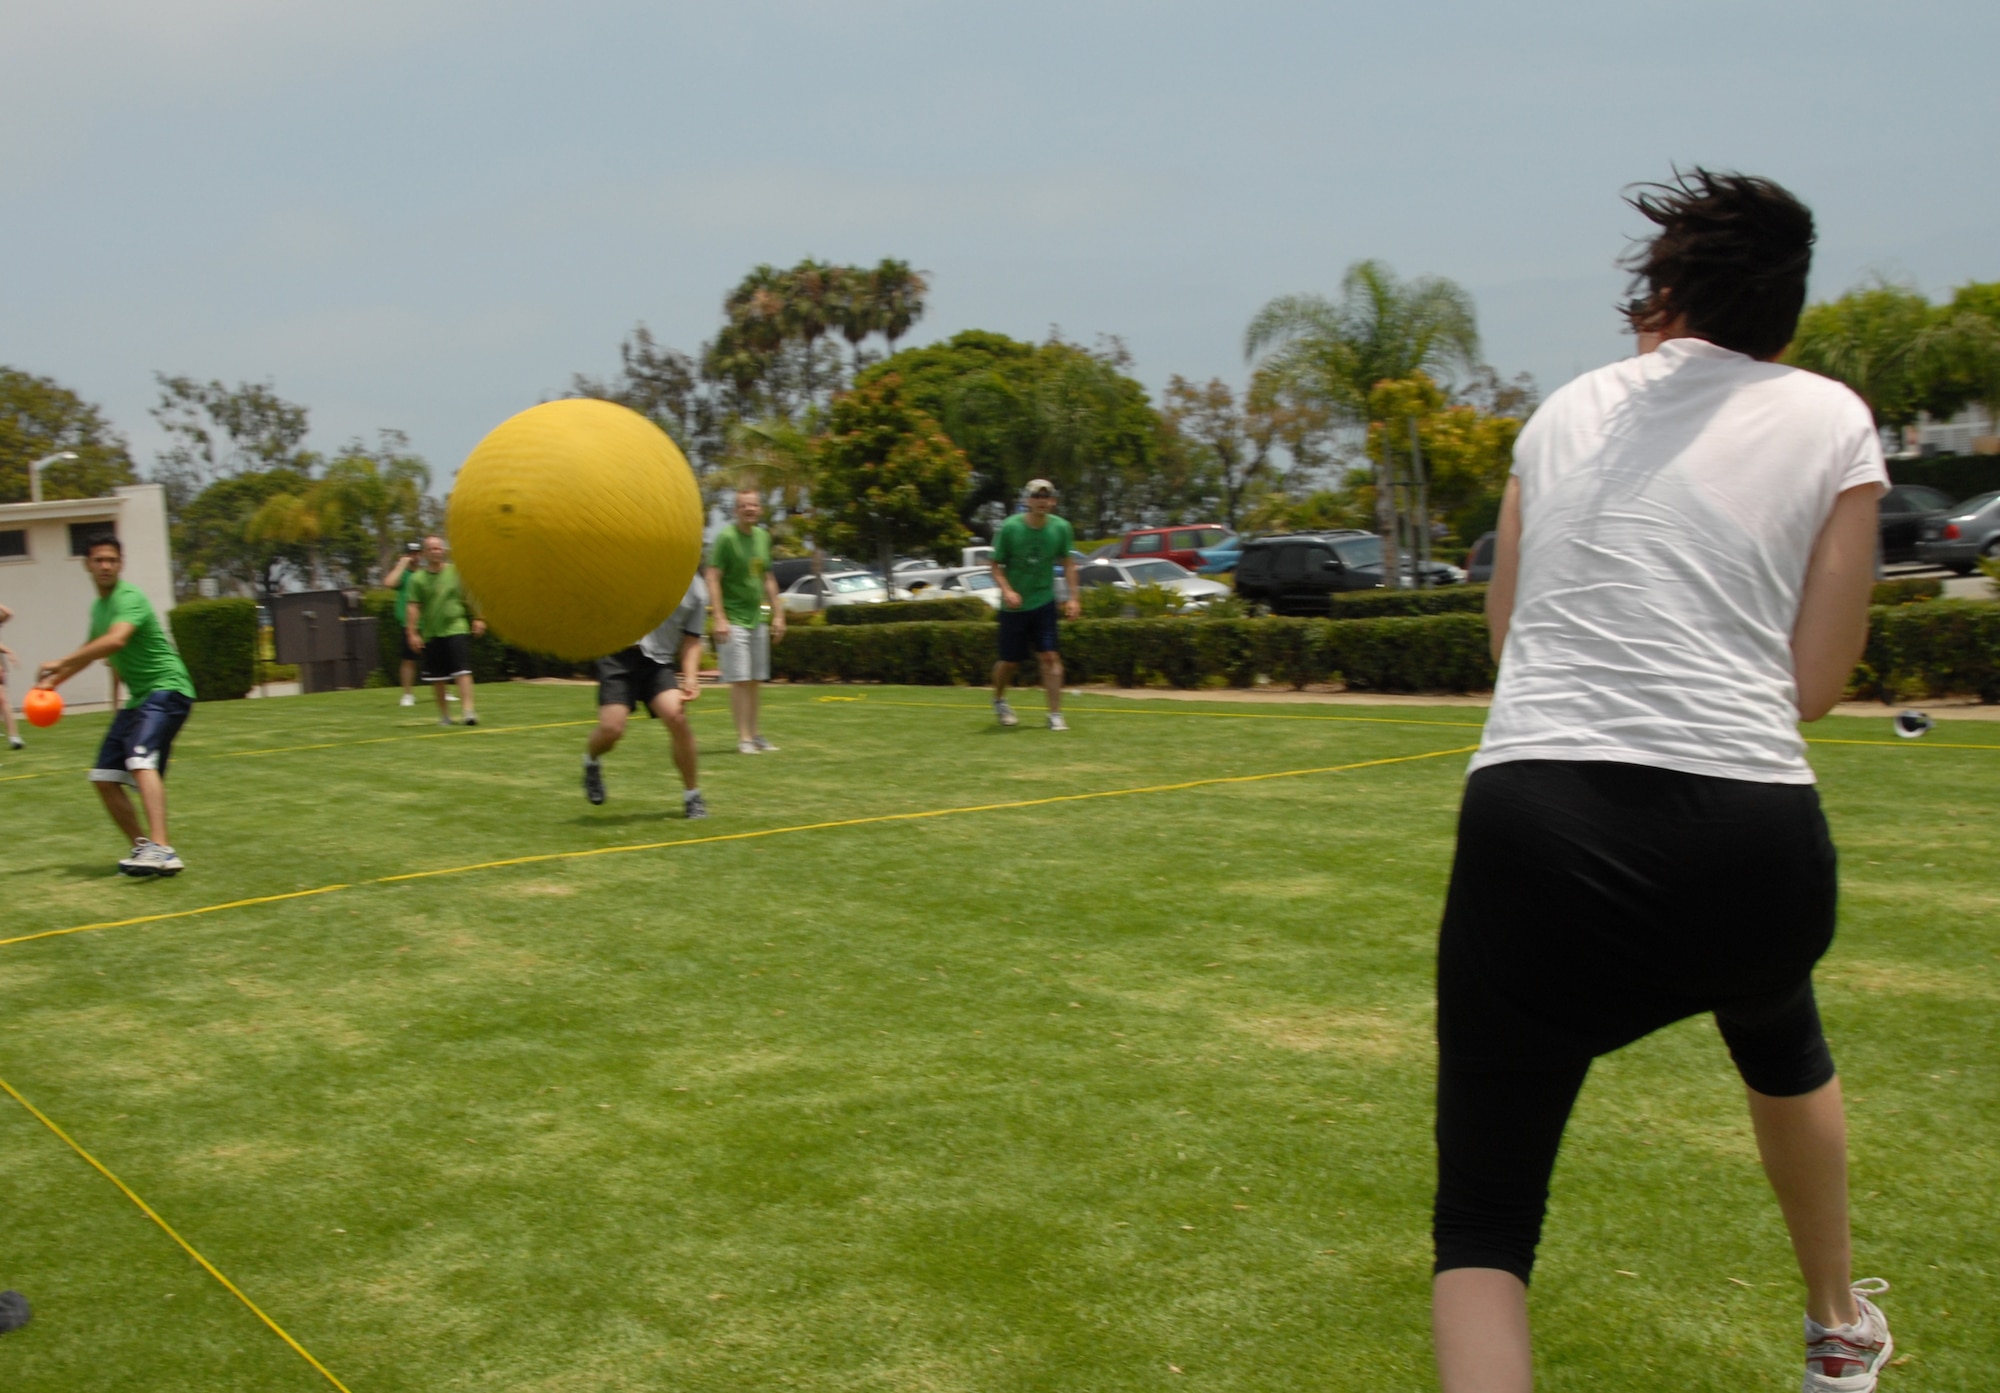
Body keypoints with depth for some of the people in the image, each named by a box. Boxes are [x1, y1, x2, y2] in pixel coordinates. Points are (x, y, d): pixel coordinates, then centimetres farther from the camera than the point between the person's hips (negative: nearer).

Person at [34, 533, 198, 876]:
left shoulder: (129, 598, -14)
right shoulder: (98, 607, 15)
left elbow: (116, 640, -34)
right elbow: (93, 651, 34)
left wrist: (61, 664, -31)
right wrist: (54, 681, 28)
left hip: (167, 690, -9)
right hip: (139, 697, 9)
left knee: (141, 761, -30)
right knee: (104, 777, 6)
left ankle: (162, 850, -43)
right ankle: (143, 848, 16)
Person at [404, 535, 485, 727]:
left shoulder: (456, 572, 3)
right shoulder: (417, 578, 0)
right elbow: (414, 607, -3)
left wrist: (477, 619, 6)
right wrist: (412, 633, -9)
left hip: (456, 628, -1)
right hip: (431, 633, 1)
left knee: (462, 671, -14)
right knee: (437, 677, 7)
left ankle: (468, 710, -18)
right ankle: (443, 715, 19)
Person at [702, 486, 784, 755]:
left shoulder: (763, 537, 11)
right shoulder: (725, 538, -10)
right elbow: (713, 578, -14)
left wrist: (777, 614, 16)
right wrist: (719, 618, -20)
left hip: (757, 619, 7)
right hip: (733, 620, -7)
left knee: (754, 681, 10)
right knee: (740, 680, -8)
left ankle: (755, 735, 17)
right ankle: (744, 739, -6)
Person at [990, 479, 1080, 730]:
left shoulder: (1061, 528, -6)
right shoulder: (1009, 528, -13)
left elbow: (1068, 563, 5)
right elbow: (996, 565, -6)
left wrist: (1073, 596, -1)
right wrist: (1007, 590, -22)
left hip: (1044, 603, 1)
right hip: (1014, 605, -1)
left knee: (1050, 657, -11)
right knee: (1010, 661, 7)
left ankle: (1055, 714, -6)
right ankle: (999, 701, 36)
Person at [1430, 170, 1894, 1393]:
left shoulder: (1567, 410, 15)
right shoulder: (1830, 419, 8)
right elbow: (1814, 683, 5)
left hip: (1532, 824, -1)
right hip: (1748, 843, 1)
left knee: (1484, 1229, 3)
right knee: (1784, 1049, 37)